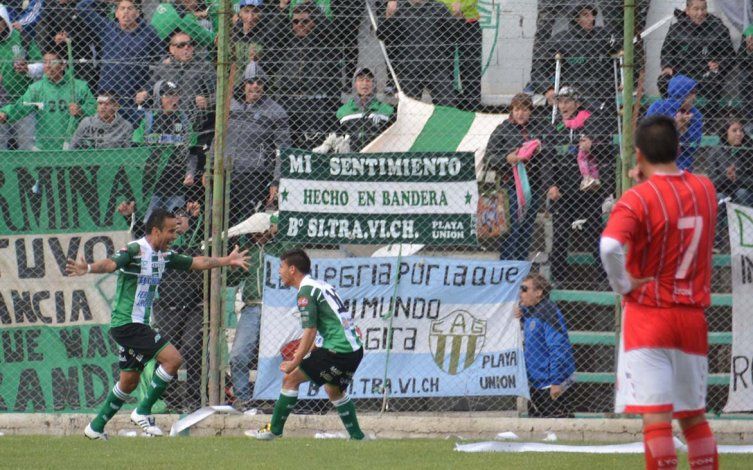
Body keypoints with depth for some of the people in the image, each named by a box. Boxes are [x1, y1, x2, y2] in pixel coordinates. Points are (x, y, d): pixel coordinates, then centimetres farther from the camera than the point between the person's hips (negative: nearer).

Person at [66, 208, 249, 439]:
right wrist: (89, 268, -54)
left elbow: (195, 262, 24)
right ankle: (143, 411, -9)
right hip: (127, 323, -9)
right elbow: (112, 263, -34)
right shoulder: (135, 250, -16)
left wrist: (227, 260, 26)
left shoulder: (165, 255, 11)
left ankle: (96, 427, 25)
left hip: (140, 324, 9)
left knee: (129, 381, 15)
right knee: (173, 358, -17)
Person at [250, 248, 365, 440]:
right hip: (355, 348, 9)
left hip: (338, 351, -9)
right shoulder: (321, 286, 19)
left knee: (291, 378, -3)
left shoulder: (306, 292, -9)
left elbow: (310, 332, -15)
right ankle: (357, 437, 32)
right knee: (334, 390, 30)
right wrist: (310, 350, 21)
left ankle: (274, 430, 1)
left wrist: (294, 364, -11)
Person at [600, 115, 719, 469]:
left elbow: (610, 246, -30)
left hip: (648, 317, -5)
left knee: (655, 414, -8)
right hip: (693, 318, 5)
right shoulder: (705, 189, 4)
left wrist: (622, 284, -15)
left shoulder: (638, 198, -14)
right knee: (694, 416, 15)